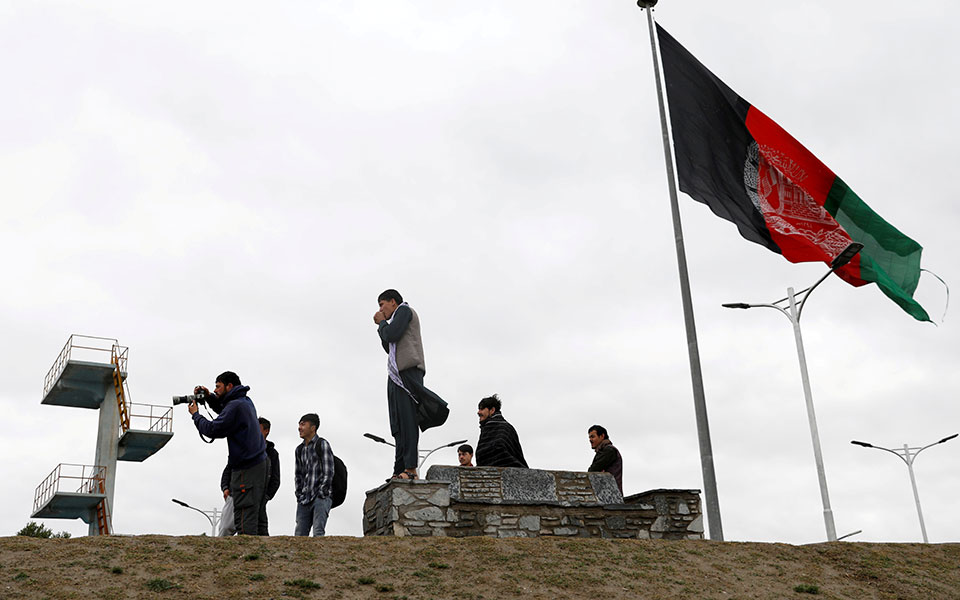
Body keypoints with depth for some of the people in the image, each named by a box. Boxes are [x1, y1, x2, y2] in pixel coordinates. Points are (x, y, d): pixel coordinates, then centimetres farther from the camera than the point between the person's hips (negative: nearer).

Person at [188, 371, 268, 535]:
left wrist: (195, 414, 1)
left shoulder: (236, 406, -14)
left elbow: (213, 429, -15)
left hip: (247, 470, -10)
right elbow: (225, 412, 33)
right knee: (257, 516, 10)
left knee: (245, 518, -12)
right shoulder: (246, 401, 16)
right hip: (260, 463, 10)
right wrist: (209, 397, 18)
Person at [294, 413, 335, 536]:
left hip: (321, 497, -6)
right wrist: (299, 494, 10)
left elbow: (328, 472, -7)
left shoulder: (322, 444, -1)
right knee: (299, 534, 0)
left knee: (318, 532, -17)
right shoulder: (299, 450, 18)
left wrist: (321, 493, -13)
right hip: (304, 499, 6)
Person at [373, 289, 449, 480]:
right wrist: (382, 326, 21)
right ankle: (400, 471, -5)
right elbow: (389, 347, 27)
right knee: (398, 424, 0)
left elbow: (391, 335, -10)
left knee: (407, 419, -18)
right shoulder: (399, 317, 32)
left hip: (407, 371, -10)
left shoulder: (404, 310, 5)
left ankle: (410, 468, -25)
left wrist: (382, 323, 8)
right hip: (397, 375, 10)